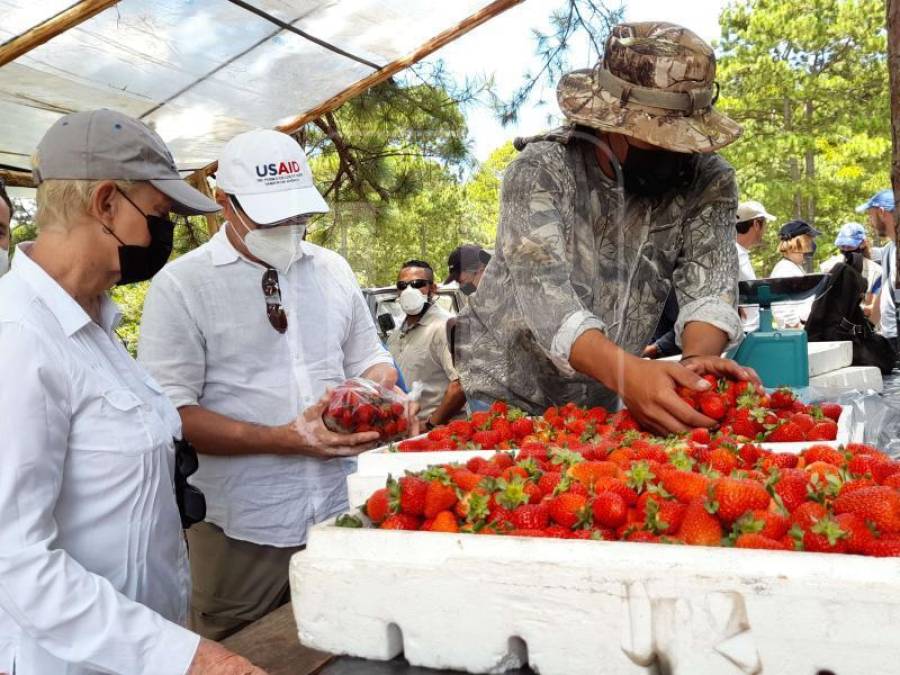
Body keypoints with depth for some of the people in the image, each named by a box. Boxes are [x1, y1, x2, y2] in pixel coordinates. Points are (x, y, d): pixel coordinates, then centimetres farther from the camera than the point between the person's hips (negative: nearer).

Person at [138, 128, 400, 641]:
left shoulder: (333, 269, 6)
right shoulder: (181, 285, -8)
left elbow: (371, 359, 16)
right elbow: (171, 411, -13)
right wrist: (282, 439, -23)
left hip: (343, 512, 4)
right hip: (242, 532, -4)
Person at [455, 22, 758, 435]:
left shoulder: (709, 181, -10)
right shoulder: (542, 170, -21)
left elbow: (708, 284, -17)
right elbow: (543, 293, -34)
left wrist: (698, 357, -40)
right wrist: (627, 372, -50)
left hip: (605, 400, 3)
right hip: (510, 394, -2)